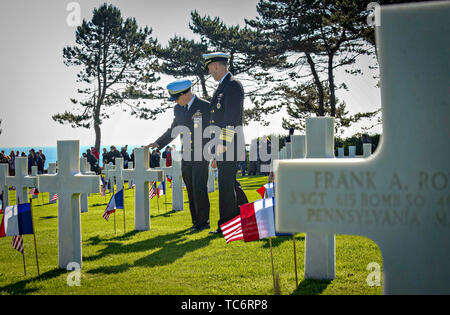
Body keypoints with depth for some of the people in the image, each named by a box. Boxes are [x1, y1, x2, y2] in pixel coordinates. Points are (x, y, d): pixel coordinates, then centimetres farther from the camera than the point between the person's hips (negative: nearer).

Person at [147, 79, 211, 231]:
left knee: (199, 189, -10)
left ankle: (203, 221, -1)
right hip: (186, 157, 6)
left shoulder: (205, 107, -8)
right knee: (191, 190, 6)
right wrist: (157, 143, 7)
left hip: (201, 157, -6)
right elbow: (173, 130, 20)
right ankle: (196, 220, 13)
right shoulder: (178, 109, 10)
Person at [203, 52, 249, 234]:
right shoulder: (222, 86, 19)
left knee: (226, 183, -6)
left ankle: (227, 225, 0)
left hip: (230, 143, -10)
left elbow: (231, 117, -19)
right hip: (222, 144, 10)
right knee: (229, 182, 14)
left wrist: (223, 143, -22)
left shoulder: (233, 85, -11)